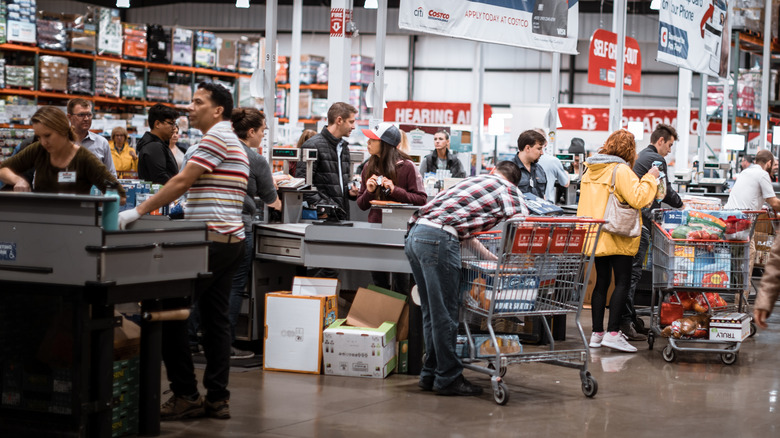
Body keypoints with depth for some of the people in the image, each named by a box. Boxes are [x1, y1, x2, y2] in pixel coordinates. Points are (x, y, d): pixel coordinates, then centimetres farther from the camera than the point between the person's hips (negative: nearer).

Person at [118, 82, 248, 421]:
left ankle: (185, 395, -4)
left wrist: (139, 211, -16)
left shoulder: (216, 139, -11)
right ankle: (217, 397, 8)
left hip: (211, 241, -10)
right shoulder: (233, 143, 22)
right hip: (230, 240, 10)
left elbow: (181, 181, -17)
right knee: (215, 318, 9)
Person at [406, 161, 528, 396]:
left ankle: (430, 374, 21)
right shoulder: (509, 190, 11)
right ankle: (448, 378, 4)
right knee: (445, 314, -1)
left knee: (431, 312, 15)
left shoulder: (473, 181, 33)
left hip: (415, 235, 8)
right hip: (438, 238, -8)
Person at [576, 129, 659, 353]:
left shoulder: (591, 169, 11)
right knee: (622, 282, -4)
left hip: (595, 235, 8)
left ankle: (597, 332, 12)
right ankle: (612, 332, -11)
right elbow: (638, 198, -18)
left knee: (601, 282, 11)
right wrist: (650, 178, -8)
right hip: (616, 236, -8)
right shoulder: (621, 171, -13)